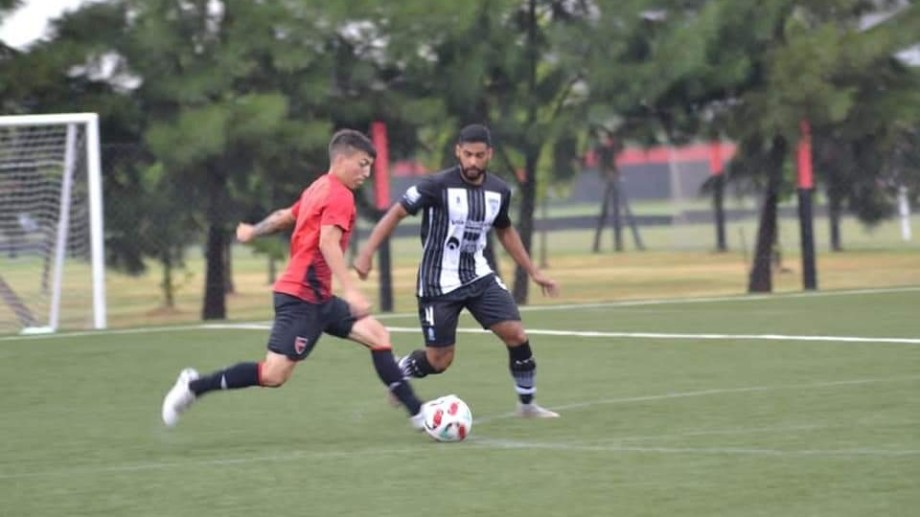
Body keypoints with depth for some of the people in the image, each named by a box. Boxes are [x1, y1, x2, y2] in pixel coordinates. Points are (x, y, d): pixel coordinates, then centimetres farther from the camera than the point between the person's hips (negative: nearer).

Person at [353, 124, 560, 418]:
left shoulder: (499, 191, -1)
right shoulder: (439, 185, -18)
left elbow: (505, 231, 18)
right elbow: (396, 213, -12)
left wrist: (533, 272, 19)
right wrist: (366, 253, -19)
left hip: (478, 277, 5)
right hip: (439, 284, -5)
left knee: (516, 334, -9)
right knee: (439, 361, -1)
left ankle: (527, 403, 8)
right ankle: (397, 374, 31)